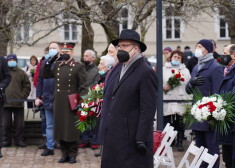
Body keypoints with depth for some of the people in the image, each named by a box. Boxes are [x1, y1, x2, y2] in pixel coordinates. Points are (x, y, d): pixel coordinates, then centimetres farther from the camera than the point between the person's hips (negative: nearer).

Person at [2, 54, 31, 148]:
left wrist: (23, 96, -3)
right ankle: (6, 140, 14)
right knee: (6, 124, 5)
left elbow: (27, 86, 6)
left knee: (19, 124, 3)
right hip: (6, 103, 0)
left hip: (18, 103, 0)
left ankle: (19, 140, 12)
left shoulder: (21, 73, 5)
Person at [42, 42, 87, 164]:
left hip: (71, 103, -5)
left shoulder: (79, 66, -3)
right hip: (58, 103, 5)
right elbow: (45, 75, 13)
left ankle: (72, 154, 12)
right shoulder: (56, 65, 11)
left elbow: (83, 87, -6)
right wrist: (49, 61, 4)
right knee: (60, 128, 8)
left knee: (71, 129, 2)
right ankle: (64, 154, 17)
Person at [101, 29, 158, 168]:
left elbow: (148, 109, -16)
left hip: (132, 137, -8)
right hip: (116, 136, 9)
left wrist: (141, 139, -20)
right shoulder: (122, 70, 17)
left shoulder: (146, 72, -11)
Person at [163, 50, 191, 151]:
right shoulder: (164, 70, 11)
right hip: (167, 101, -1)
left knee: (180, 123, 0)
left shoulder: (185, 71, 15)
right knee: (167, 123, -1)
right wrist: (164, 87, -14)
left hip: (181, 102, 1)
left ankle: (180, 143, 9)